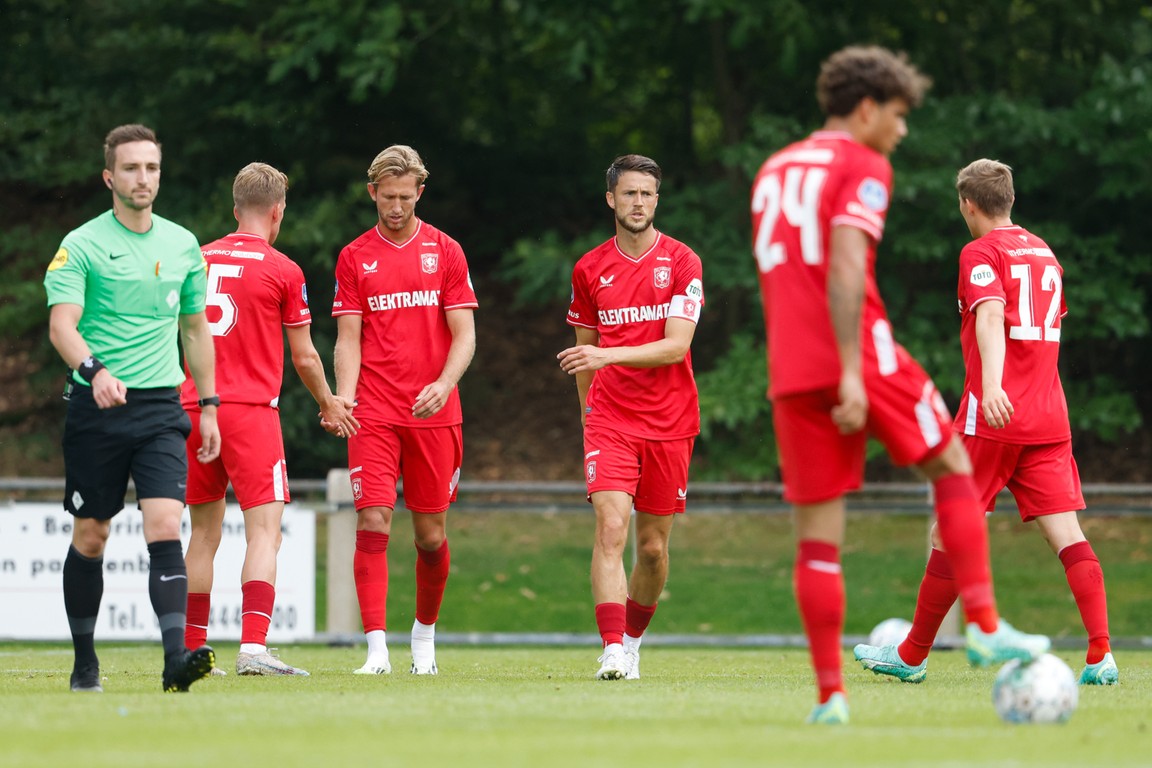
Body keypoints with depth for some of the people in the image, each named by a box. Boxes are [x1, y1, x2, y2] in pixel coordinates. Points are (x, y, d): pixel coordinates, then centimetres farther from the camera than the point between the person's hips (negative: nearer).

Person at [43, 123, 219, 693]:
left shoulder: (182, 245, 11)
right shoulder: (82, 245, -3)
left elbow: (195, 329, 20)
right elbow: (62, 325, -14)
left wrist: (208, 405, 17)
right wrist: (95, 369, -32)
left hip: (161, 408, 2)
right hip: (96, 409, -2)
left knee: (165, 527, -14)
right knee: (90, 537, 5)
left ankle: (176, 656, -23)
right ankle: (84, 662, 19)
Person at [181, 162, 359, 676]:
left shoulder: (199, 260, 9)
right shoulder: (283, 271, -3)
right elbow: (304, 357, 4)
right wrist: (328, 404, 21)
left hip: (194, 405, 5)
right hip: (251, 409, -5)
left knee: (204, 532, 14)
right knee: (264, 529, -8)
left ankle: (192, 650, 16)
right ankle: (253, 645, -23)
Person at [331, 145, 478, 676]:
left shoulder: (445, 252, 5)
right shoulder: (354, 258, 7)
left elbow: (464, 335, 2)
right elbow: (348, 339, 4)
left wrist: (444, 383, -17)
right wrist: (344, 396, -13)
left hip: (434, 414, 1)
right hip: (374, 415, 0)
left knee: (431, 535, 6)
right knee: (373, 523, -12)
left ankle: (425, 634, 27)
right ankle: (377, 649, -14)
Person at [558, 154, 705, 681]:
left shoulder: (682, 262, -3)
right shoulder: (590, 269, 6)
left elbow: (676, 345, -13)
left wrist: (607, 355, -24)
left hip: (670, 422, 0)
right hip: (610, 419, 0)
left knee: (653, 546, 6)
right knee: (610, 527, -18)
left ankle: (632, 640, 27)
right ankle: (612, 652, -23)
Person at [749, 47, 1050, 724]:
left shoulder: (774, 172, 20)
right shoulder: (863, 167, -3)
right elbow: (845, 269, -16)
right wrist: (852, 374, -20)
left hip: (791, 369, 6)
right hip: (863, 357, -6)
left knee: (817, 531, 4)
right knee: (953, 468, 13)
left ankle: (829, 694, -2)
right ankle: (985, 625, 4)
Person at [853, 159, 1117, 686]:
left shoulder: (982, 253, -5)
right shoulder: (1044, 253, 17)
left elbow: (991, 315, -23)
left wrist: (992, 385, -39)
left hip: (992, 420, -6)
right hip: (1050, 419, 6)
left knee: (948, 534, 5)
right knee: (1066, 535, -2)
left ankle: (912, 657, 14)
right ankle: (1101, 657, -17)